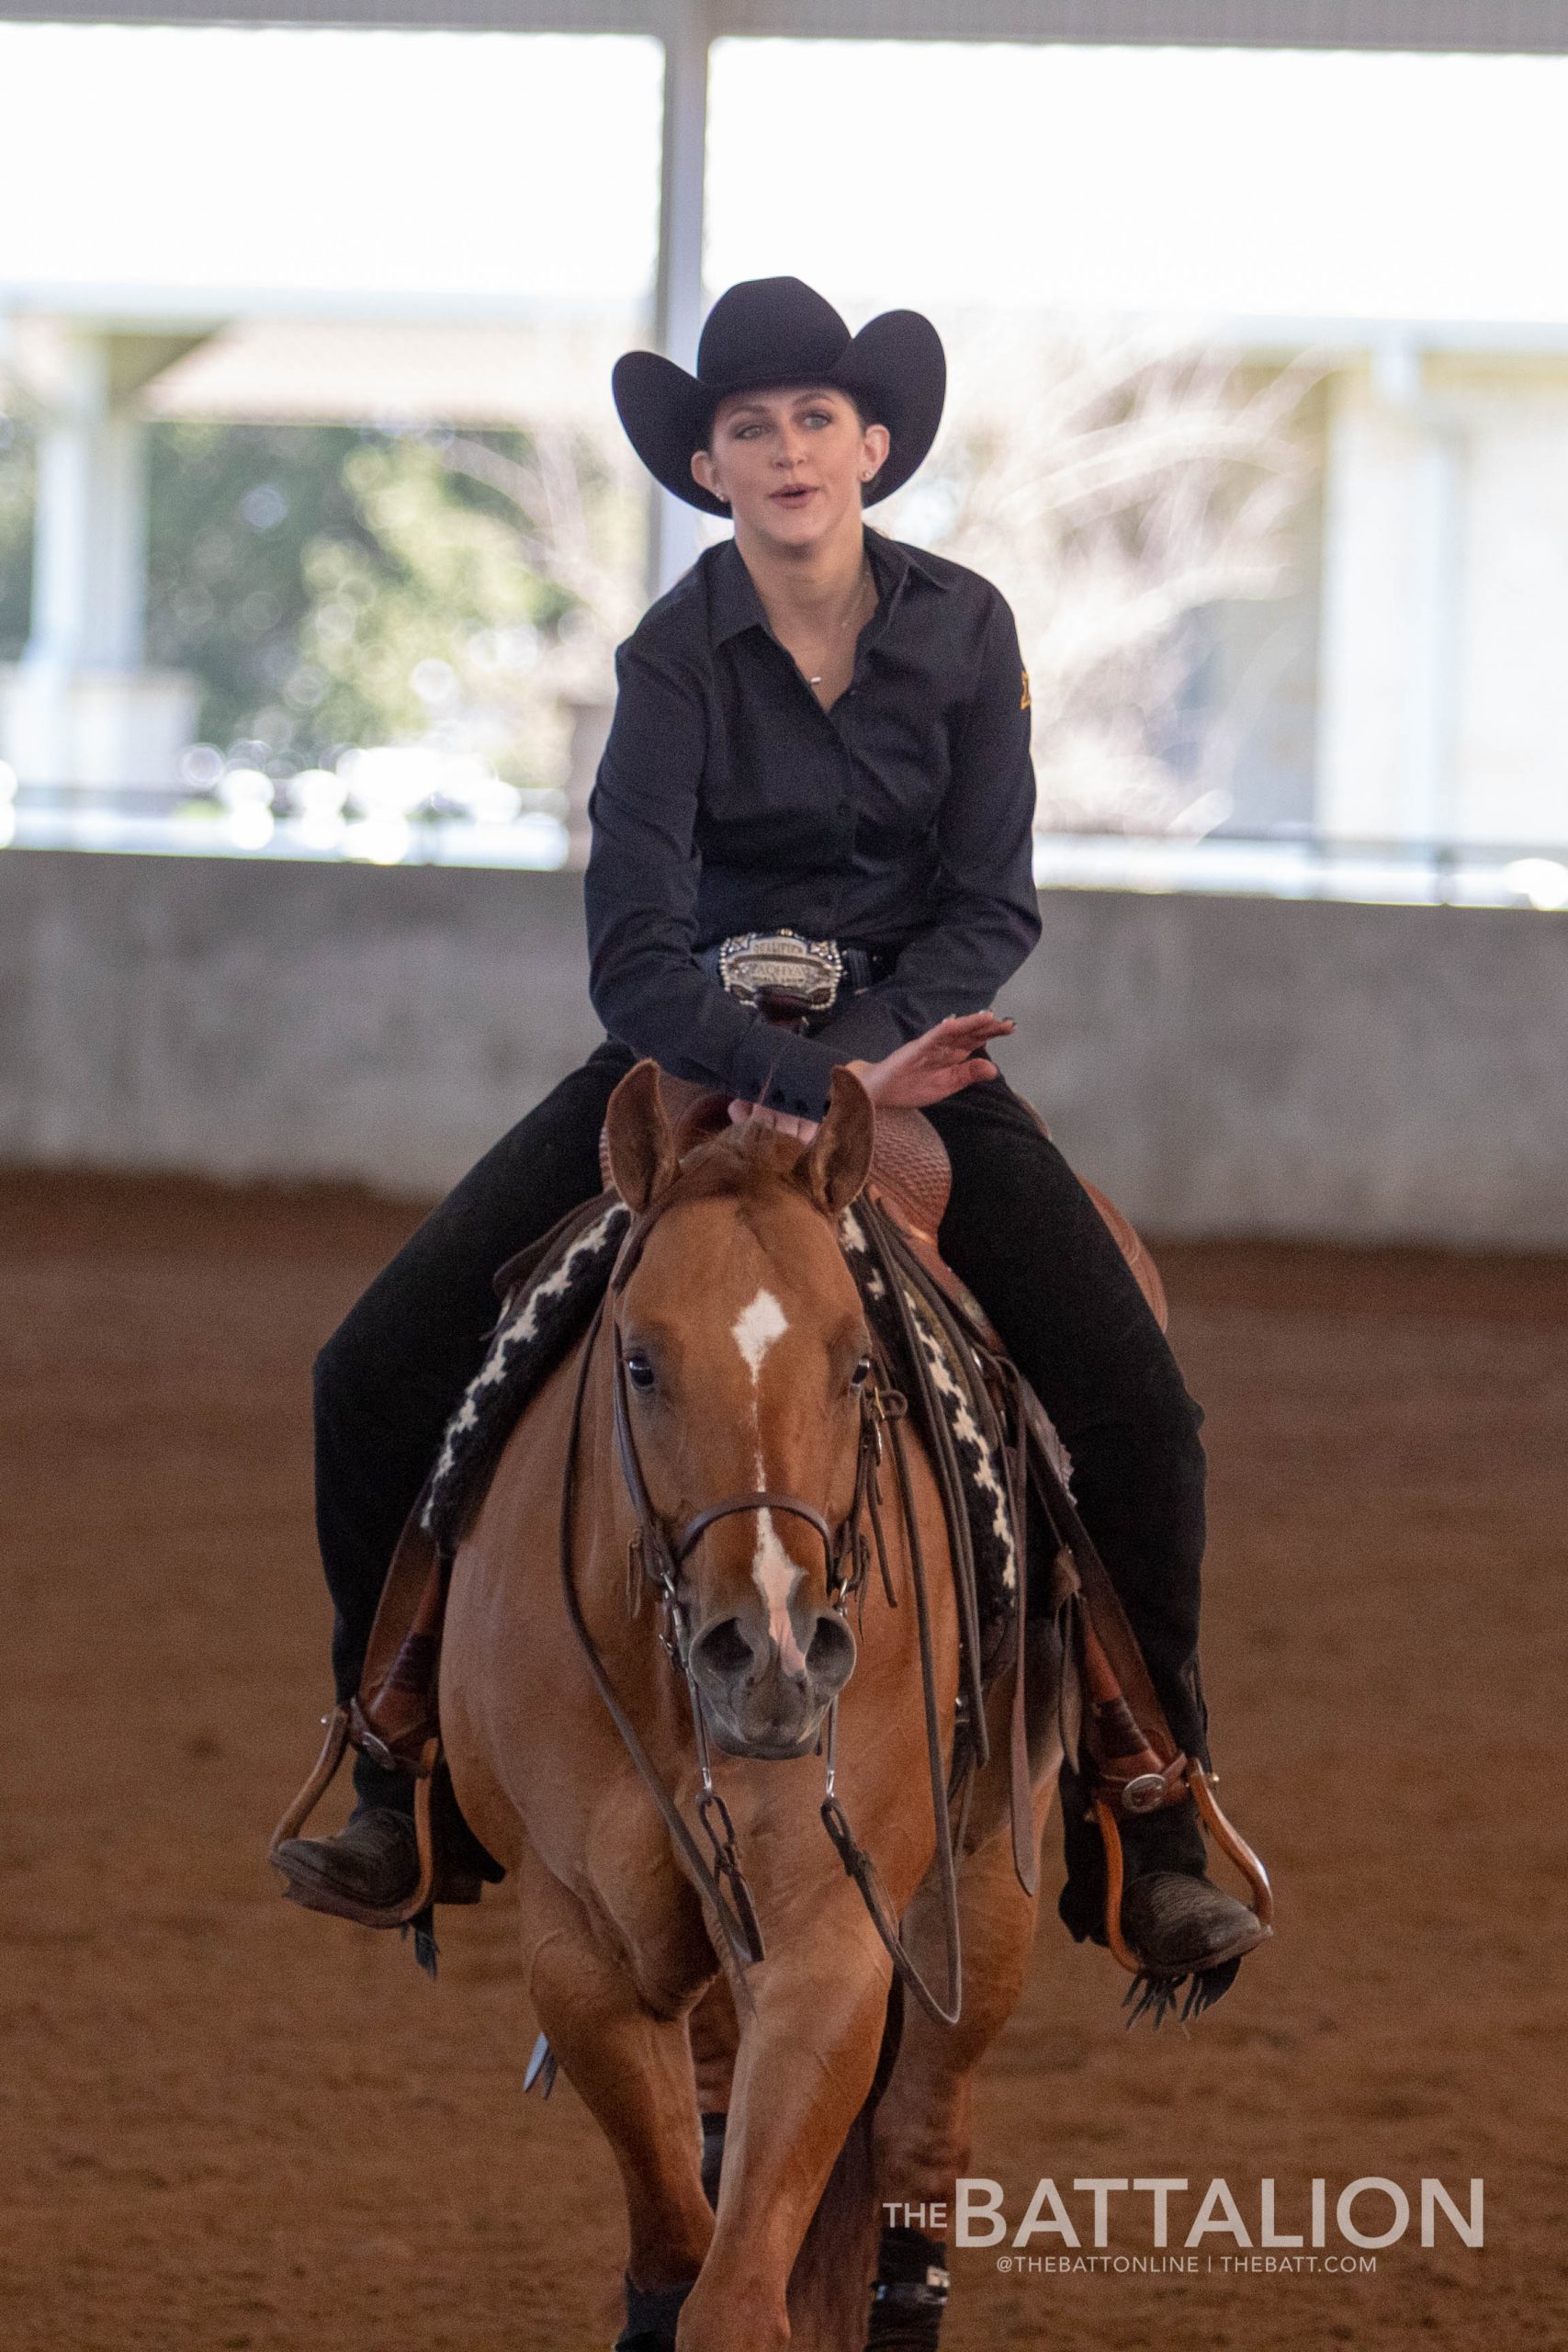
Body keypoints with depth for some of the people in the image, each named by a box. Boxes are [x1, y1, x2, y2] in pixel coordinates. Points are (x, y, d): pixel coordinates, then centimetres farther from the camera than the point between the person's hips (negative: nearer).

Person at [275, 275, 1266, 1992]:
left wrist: (864, 1056, -21)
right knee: (379, 1374, -14)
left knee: (1137, 1409, -18)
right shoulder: (675, 660, -12)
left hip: (909, 1044, 1)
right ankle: (409, 1778, 6)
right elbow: (635, 959, -20)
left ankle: (1142, 1829, -1)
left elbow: (991, 906, -5)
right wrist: (805, 1076, -34)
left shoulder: (962, 629, -5)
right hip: (697, 1054, -1)